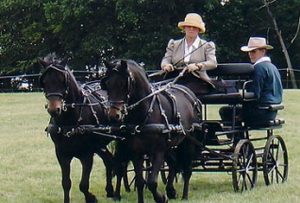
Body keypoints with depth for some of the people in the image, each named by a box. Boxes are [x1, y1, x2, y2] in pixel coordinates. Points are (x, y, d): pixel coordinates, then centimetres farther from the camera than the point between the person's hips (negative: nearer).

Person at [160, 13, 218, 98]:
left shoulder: (207, 45, 13)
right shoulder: (174, 44, 21)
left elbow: (213, 63, -2)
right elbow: (165, 60, 11)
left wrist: (198, 66, -22)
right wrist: (166, 65, -16)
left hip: (196, 80, -2)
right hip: (176, 80, 2)